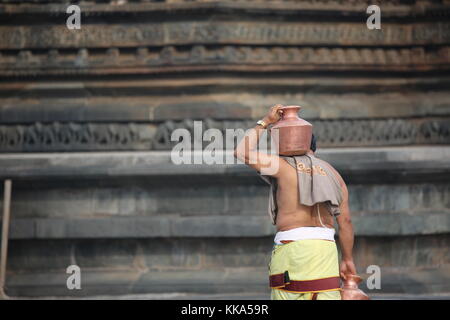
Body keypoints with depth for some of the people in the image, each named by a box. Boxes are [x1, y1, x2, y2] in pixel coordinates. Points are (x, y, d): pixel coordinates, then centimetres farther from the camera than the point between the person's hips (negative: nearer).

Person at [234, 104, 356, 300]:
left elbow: (242, 152, 2)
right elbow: (345, 221, 13)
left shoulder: (283, 165, 3)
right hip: (326, 248, 4)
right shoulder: (333, 175, 17)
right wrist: (347, 259, 20)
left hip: (292, 247, -4)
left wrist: (264, 122, 11)